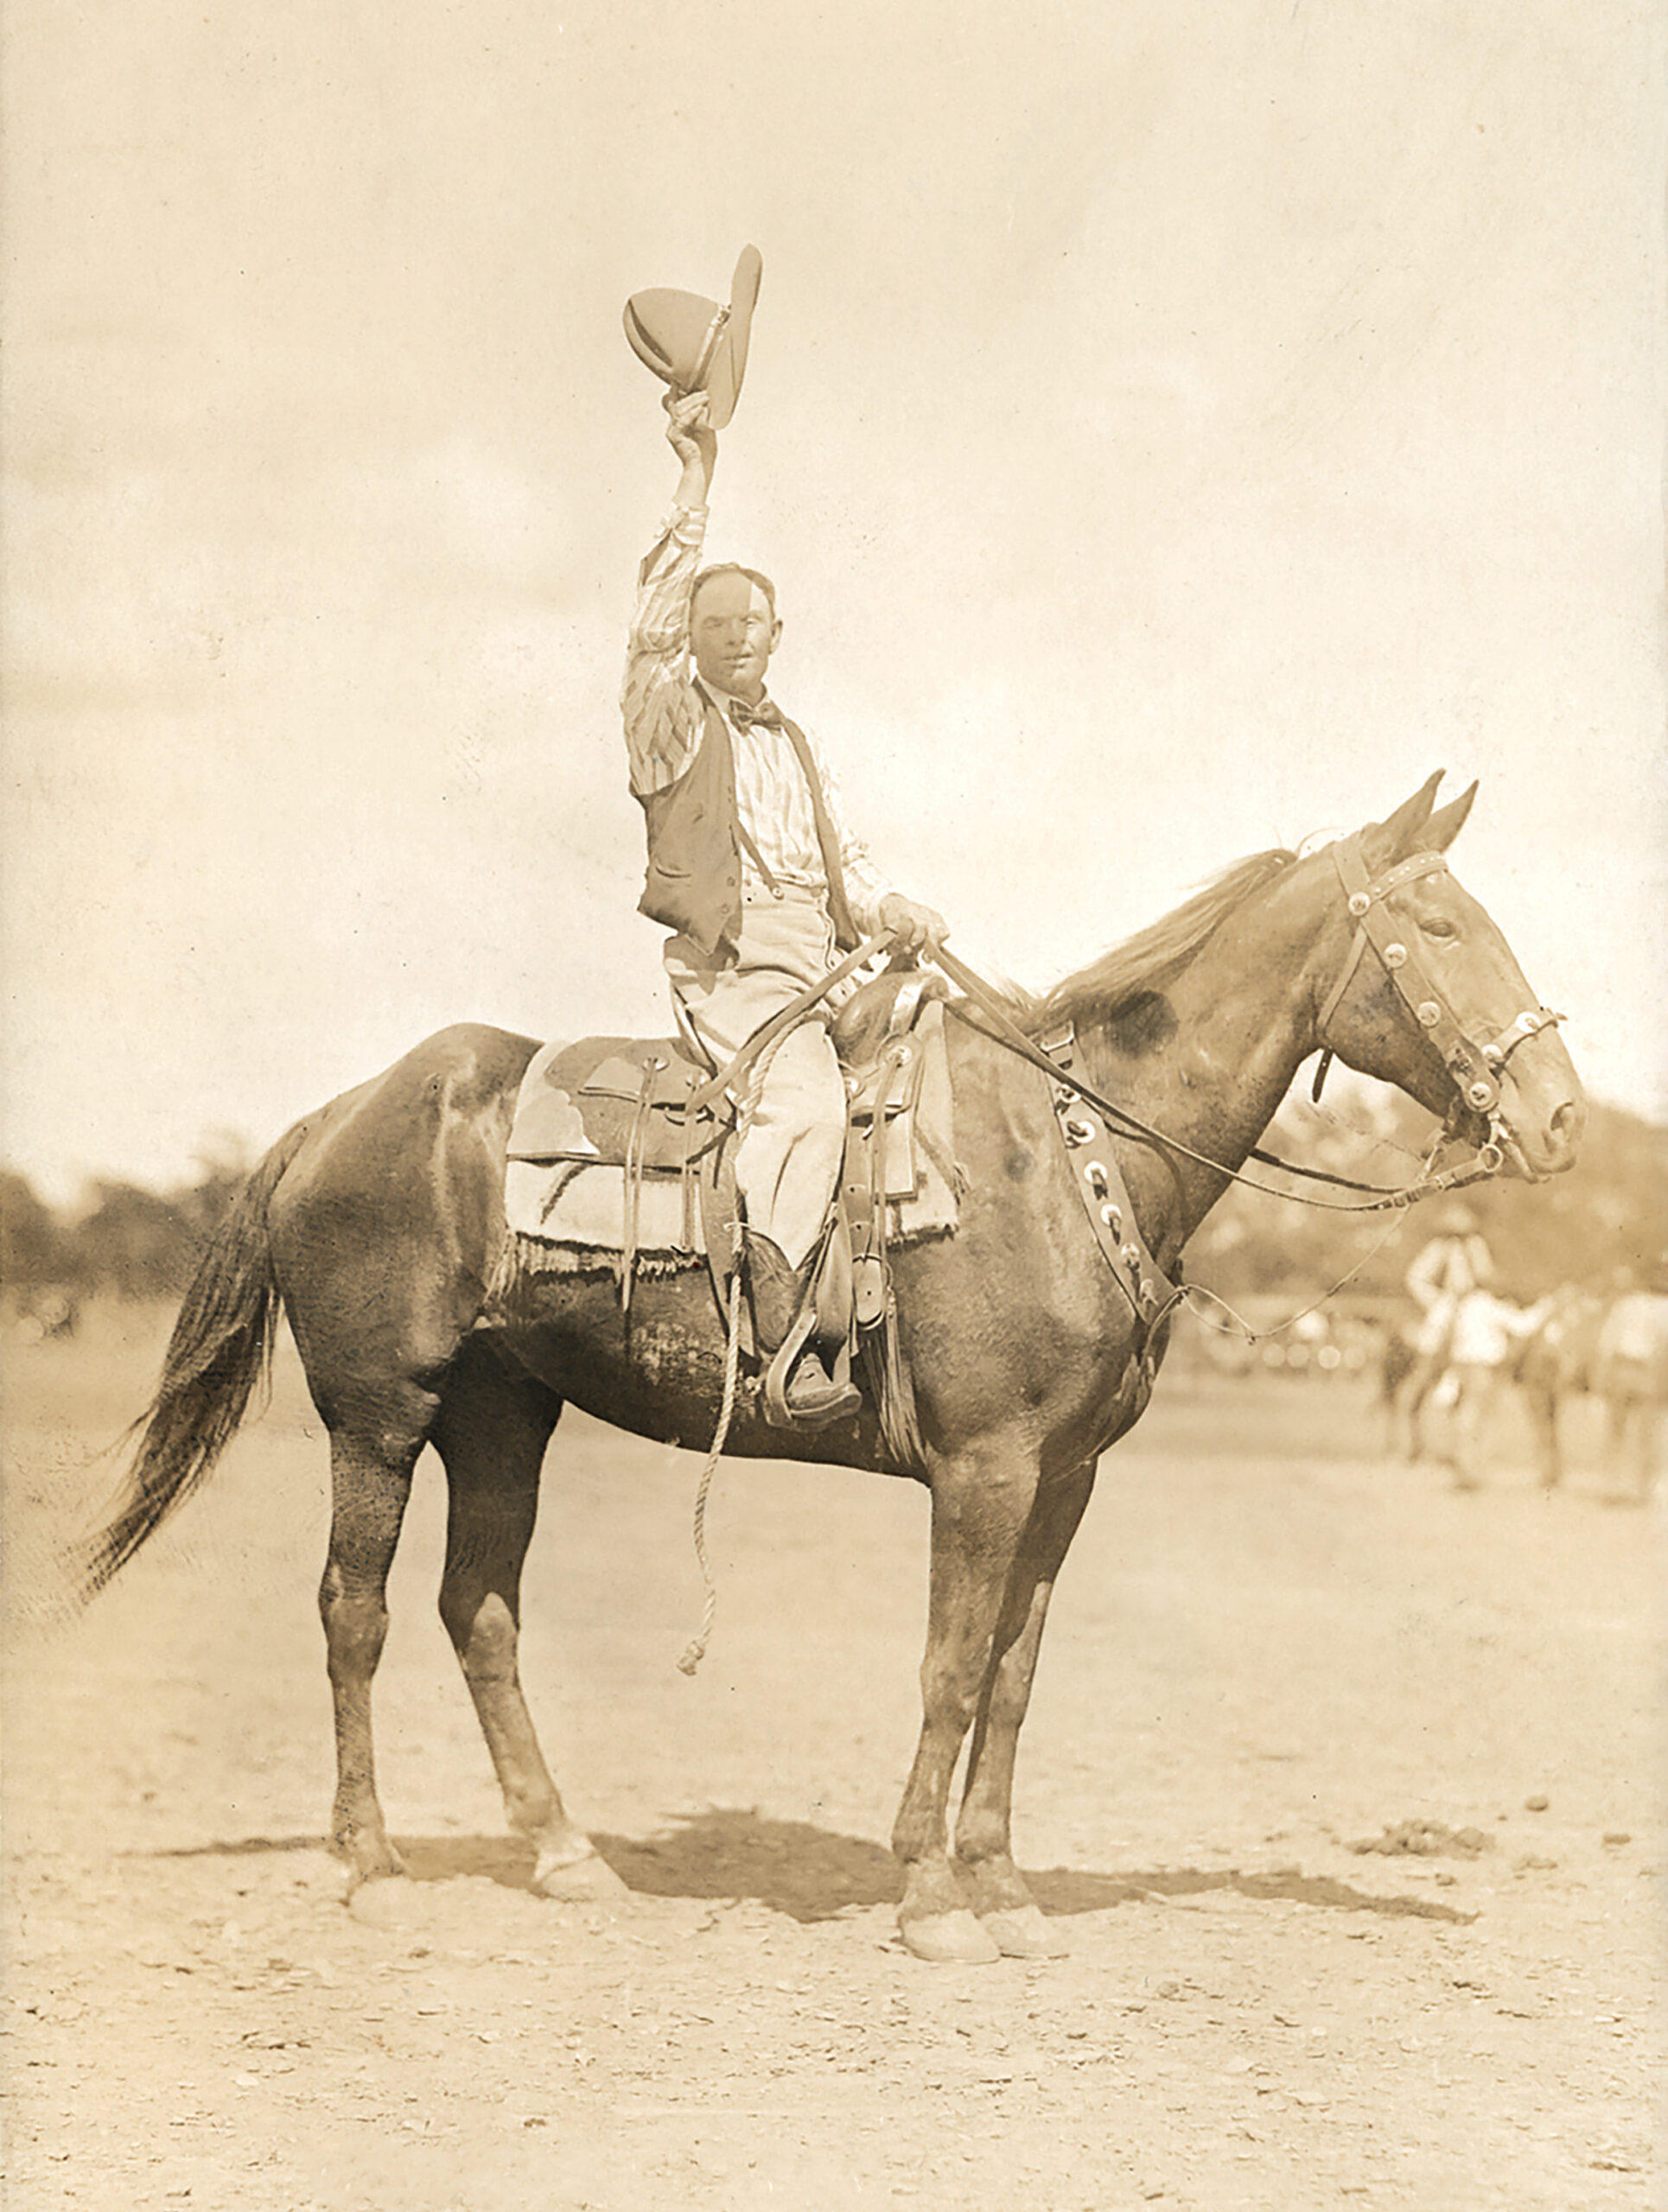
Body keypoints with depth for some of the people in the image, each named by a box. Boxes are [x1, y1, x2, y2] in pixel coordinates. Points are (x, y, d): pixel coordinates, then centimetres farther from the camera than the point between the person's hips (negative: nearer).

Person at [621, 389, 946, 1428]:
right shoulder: (672, 721, 9)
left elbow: (851, 864, 23)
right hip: (731, 967, -7)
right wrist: (696, 486, -11)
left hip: (826, 967, 7)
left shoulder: (801, 750, 27)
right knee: (807, 1102, -32)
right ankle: (787, 1340, -35)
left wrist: (901, 914, 1)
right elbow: (656, 617, -6)